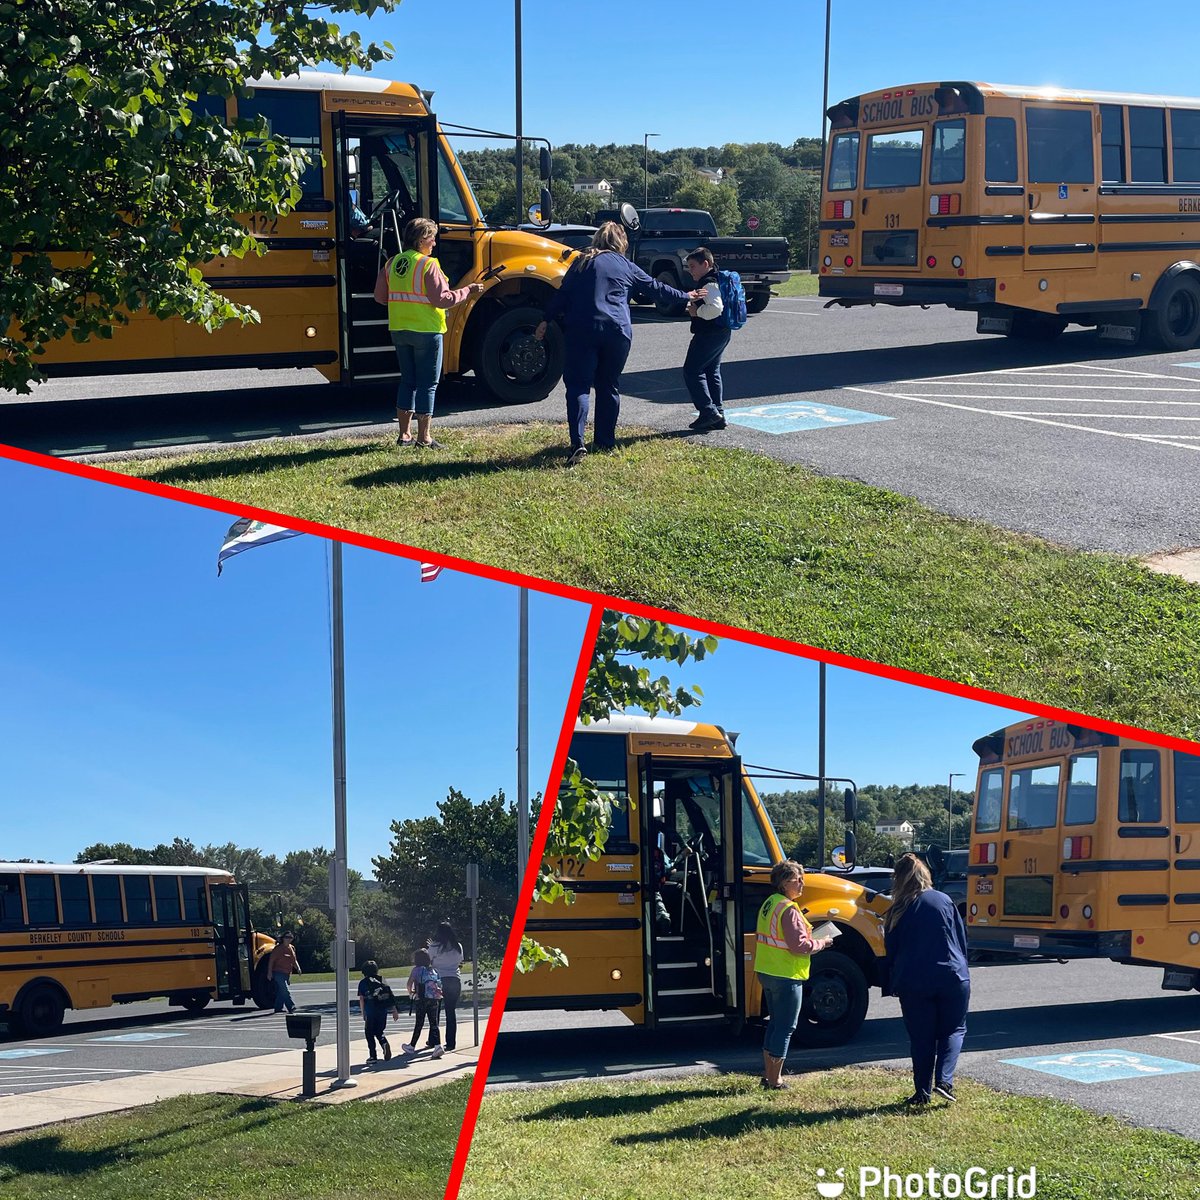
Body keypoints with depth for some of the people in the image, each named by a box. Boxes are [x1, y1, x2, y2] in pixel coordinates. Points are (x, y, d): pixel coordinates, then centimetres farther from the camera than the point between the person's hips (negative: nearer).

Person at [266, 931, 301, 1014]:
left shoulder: (292, 948, 11)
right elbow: (271, 961, -8)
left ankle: (278, 1008, 19)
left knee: (281, 991, 12)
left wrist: (298, 968, 1)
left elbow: (294, 960, 19)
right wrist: (269, 972, -13)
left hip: (287, 973, 7)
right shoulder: (278, 948, -9)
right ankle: (291, 1007, -20)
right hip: (279, 973, -7)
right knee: (285, 990, -15)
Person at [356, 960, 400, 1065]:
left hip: (370, 1011, -3)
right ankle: (384, 1044, -14)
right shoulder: (382, 980, 11)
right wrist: (395, 1010, 8)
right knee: (379, 1032, 16)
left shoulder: (363, 982, 5)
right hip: (383, 1010, 3)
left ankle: (373, 1056, 4)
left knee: (370, 1033, 9)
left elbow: (361, 999, -2)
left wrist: (363, 1014, 4)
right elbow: (390, 995, 6)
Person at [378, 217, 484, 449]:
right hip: (426, 331, -7)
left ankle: (404, 434, 17)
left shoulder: (392, 263, 5)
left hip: (399, 331, 7)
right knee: (427, 384, 1)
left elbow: (379, 294, 9)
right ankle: (424, 437, 2)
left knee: (408, 380, 16)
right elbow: (442, 299, -19)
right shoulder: (428, 264, -14)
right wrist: (468, 290, -8)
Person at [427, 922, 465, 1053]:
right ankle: (451, 1042, 3)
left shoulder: (434, 947, -7)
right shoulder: (458, 947, 5)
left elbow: (429, 962, -3)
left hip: (439, 980, -3)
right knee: (451, 1012, 6)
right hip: (455, 981, 3)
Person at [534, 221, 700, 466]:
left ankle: (578, 443, -20)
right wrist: (685, 296, 34)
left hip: (581, 331, -1)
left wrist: (547, 320, 8)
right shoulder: (626, 266, 11)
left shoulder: (582, 262, 8)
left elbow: (562, 294, 3)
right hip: (617, 332, 1)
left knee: (578, 385, -3)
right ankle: (605, 442, 21)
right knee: (609, 387, 15)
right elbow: (656, 288, 21)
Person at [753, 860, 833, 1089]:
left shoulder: (769, 904, 9)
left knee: (776, 1023, 19)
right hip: (786, 976, -9)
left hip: (766, 973, 9)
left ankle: (767, 1075, 24)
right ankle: (775, 1080, 4)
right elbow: (799, 946, -24)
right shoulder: (788, 909, -20)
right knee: (785, 1027, 0)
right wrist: (821, 943, -7)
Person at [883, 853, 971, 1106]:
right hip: (952, 979, 0)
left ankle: (923, 1091, 8)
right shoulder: (944, 901, 0)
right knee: (953, 1030, 13)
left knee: (921, 1038, 10)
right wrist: (960, 970, 18)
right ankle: (944, 1080, -6)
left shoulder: (897, 911, -2)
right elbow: (962, 940, 5)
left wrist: (894, 985, 12)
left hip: (914, 984, 0)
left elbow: (891, 952, 2)